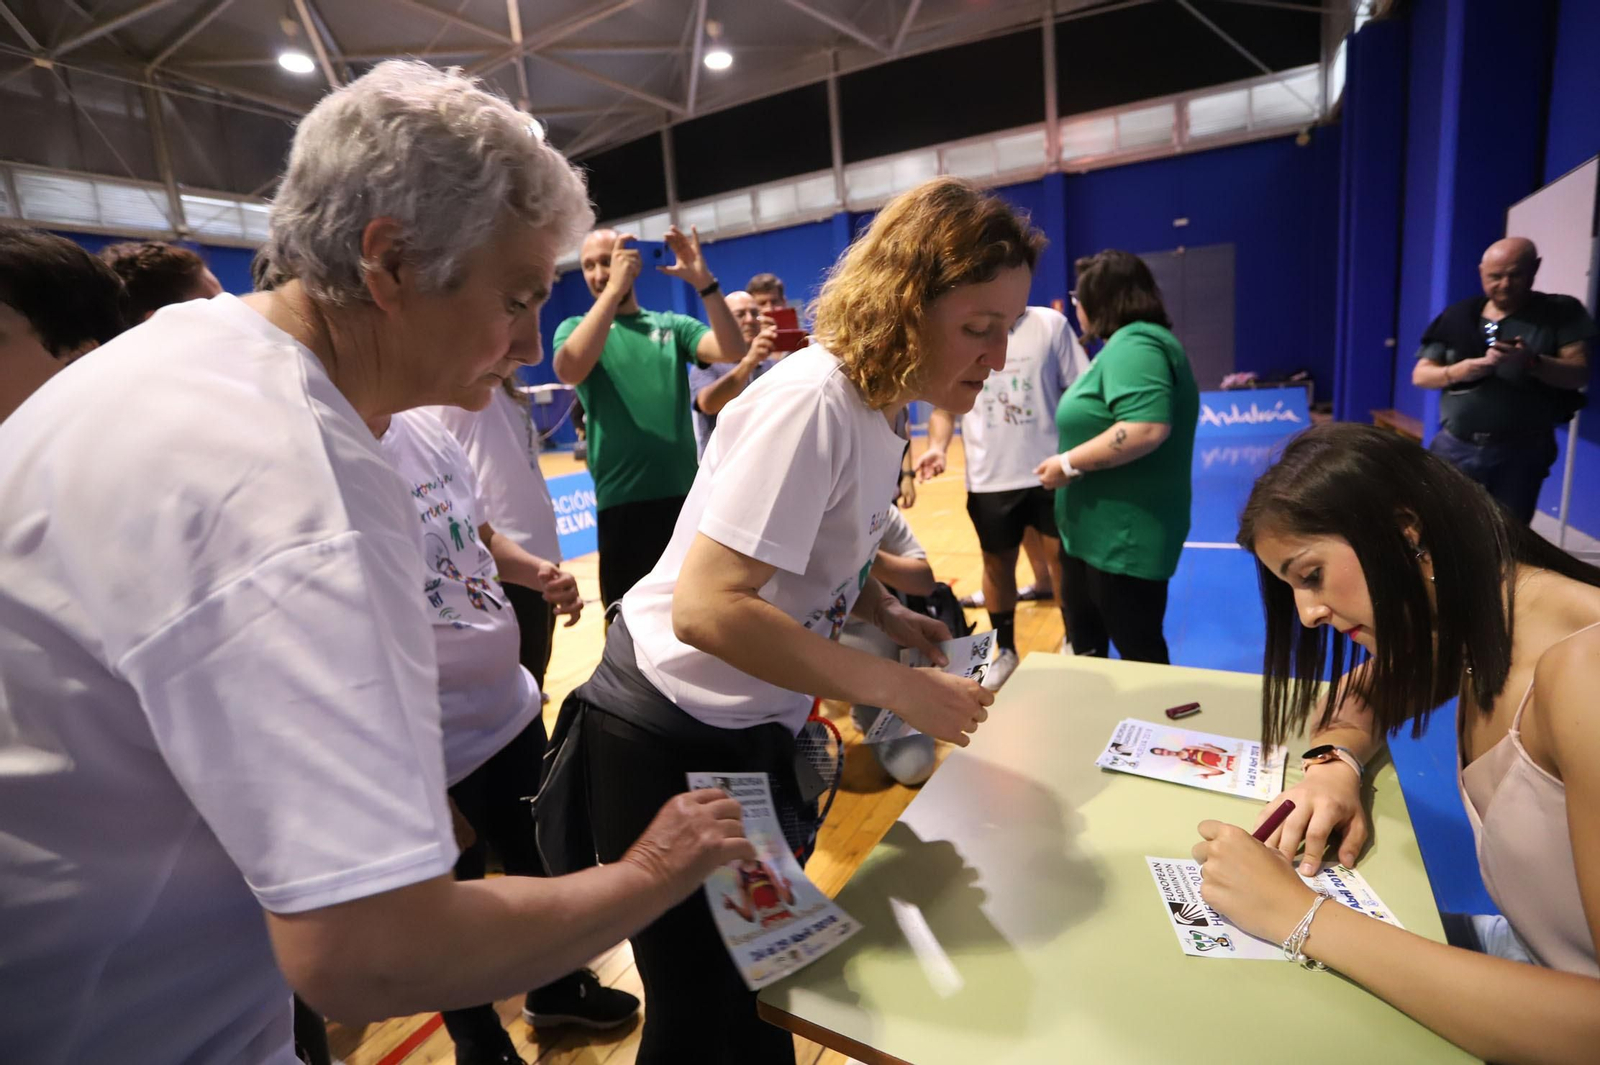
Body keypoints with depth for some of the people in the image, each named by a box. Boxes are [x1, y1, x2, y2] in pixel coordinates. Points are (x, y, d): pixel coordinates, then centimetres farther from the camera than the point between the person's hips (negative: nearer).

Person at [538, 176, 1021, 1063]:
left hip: (748, 731, 8)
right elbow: (707, 608, -31)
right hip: (674, 743, -8)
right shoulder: (812, 404, -26)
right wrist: (898, 687, -26)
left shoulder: (875, 406, 2)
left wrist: (886, 613, -1)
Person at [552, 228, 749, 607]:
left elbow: (733, 350, -7)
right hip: (623, 501, -2)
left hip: (686, 493, 2)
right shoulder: (575, 328, 5)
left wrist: (703, 281, -17)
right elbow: (569, 370, -19)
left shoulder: (673, 325, 9)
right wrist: (615, 289, -21)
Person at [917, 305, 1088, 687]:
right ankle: (1005, 652, 31)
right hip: (989, 477, 1)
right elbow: (944, 403, 5)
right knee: (997, 563, 12)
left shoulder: (1050, 324, 0)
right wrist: (937, 446, -14)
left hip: (1051, 470, -1)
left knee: (1063, 555, 8)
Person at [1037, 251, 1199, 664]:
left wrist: (1069, 464, -25)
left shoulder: (1134, 345, -19)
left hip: (1124, 536, -11)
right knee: (1085, 642, 23)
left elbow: (1148, 428, -33)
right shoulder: (1128, 344, 14)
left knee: (1138, 654, 5)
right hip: (1097, 531, 11)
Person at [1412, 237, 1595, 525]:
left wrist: (1531, 361, -23)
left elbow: (1579, 373, -5)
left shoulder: (1561, 313, 3)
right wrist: (1459, 371, -15)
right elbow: (1420, 375, 4)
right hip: (1456, 448, 1)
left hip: (1521, 452, -1)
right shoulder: (1458, 316, 6)